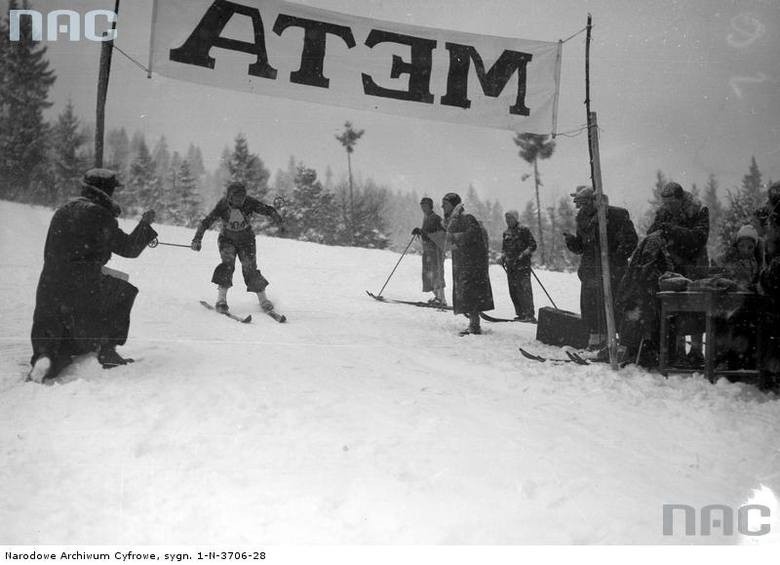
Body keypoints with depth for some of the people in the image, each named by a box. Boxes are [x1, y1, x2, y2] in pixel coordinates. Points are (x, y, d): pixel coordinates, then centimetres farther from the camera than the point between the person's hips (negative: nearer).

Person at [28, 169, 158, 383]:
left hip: (48, 290, 6)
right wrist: (145, 224, 19)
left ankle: (45, 357, -13)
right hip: (84, 288, -6)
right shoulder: (101, 216, -4)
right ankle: (107, 350, 16)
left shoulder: (61, 212, 17)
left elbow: (49, 255, 22)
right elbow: (130, 249, 4)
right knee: (124, 292, 21)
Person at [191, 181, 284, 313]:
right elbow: (206, 222, -21)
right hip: (227, 239, 0)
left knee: (250, 269, -8)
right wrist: (197, 240, -30)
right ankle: (221, 299, -18)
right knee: (227, 264, -22)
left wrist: (279, 223, -35)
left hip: (246, 240, 0)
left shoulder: (249, 203, -21)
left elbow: (268, 210, -20)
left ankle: (263, 299, 5)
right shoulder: (222, 206, -22)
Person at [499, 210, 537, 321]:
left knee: (525, 289, -12)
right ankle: (520, 314, 13)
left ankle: (529, 314, -10)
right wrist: (502, 257, 8)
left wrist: (524, 253, -18)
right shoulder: (506, 233, 16)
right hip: (510, 266, 7)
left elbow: (533, 245, -5)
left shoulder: (524, 230, -3)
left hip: (522, 265, -7)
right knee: (513, 290, 6)